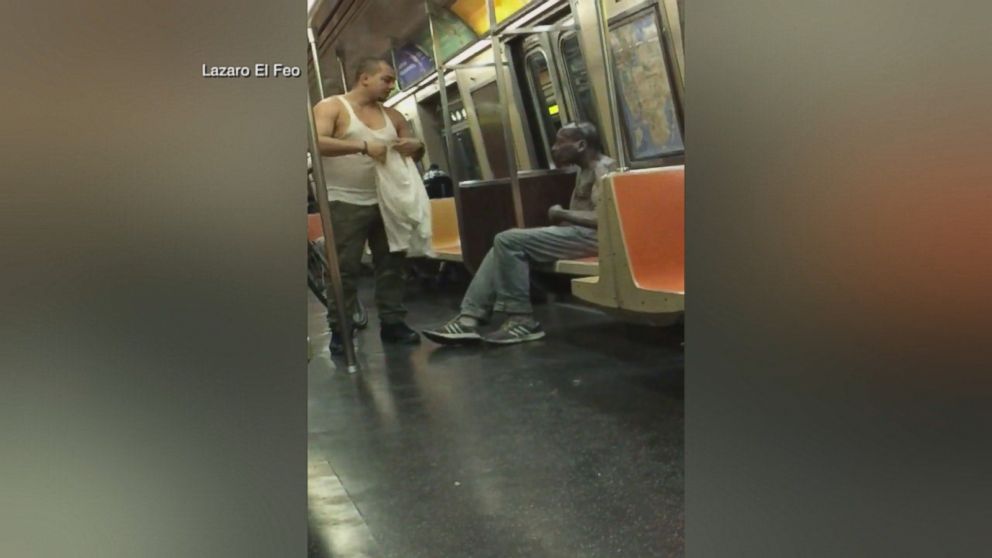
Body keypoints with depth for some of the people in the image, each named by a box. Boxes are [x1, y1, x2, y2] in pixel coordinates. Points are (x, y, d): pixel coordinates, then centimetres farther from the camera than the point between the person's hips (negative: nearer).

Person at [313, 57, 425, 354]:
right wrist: (363, 146, -28)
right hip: (345, 203, -6)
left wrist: (415, 146, -7)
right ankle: (339, 331, 3)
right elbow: (316, 142, -20)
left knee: (392, 264, 7)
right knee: (344, 270, -4)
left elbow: (415, 147, 20)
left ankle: (392, 322, 16)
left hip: (385, 201, 6)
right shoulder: (331, 107, -4)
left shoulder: (392, 115, 13)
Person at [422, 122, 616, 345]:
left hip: (592, 236, -10)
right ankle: (470, 317, -10)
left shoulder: (603, 168, -10)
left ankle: (522, 320, -13)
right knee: (503, 243, 0)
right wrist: (562, 217, 0)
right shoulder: (584, 171, 22)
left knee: (509, 241, -20)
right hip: (577, 232, 10)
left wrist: (561, 214, -11)